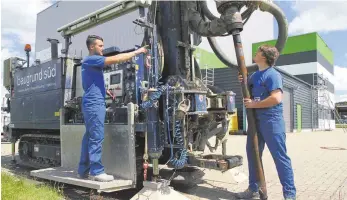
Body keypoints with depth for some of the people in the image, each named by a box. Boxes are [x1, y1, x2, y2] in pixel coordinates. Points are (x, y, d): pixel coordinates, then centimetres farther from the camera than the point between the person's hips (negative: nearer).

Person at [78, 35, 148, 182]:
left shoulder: (92, 62, 23)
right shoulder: (91, 59, -9)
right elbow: (115, 59, -18)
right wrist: (137, 52, -14)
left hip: (92, 104, 10)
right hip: (94, 104, -10)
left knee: (89, 136, 10)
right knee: (96, 138, -9)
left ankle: (83, 170, 16)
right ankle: (96, 172, -5)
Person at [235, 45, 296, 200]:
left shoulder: (273, 75, -12)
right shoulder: (254, 75, 15)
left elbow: (276, 98, -24)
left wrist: (254, 104, -17)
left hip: (271, 120, -9)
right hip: (255, 120, 9)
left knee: (280, 156, -3)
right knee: (253, 154, 14)